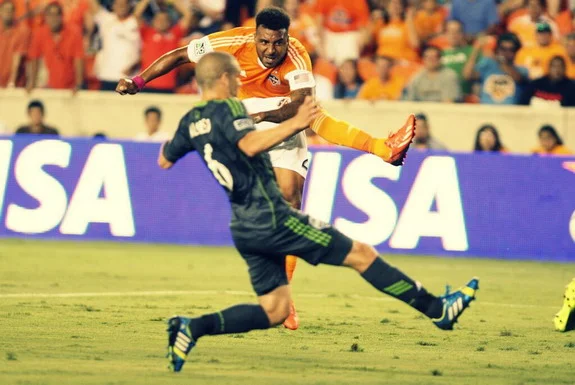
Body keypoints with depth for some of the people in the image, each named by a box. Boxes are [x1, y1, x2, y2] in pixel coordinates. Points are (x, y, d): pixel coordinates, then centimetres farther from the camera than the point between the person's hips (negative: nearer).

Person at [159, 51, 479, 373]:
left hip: (244, 230, 8)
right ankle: (437, 309, 4)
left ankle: (192, 328, -8)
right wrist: (296, 123, -33)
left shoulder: (191, 122, 12)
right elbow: (251, 145, -30)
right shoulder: (227, 108, -11)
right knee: (361, 254, 0)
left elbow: (165, 161, 26)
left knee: (274, 310, 10)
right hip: (272, 218, -8)